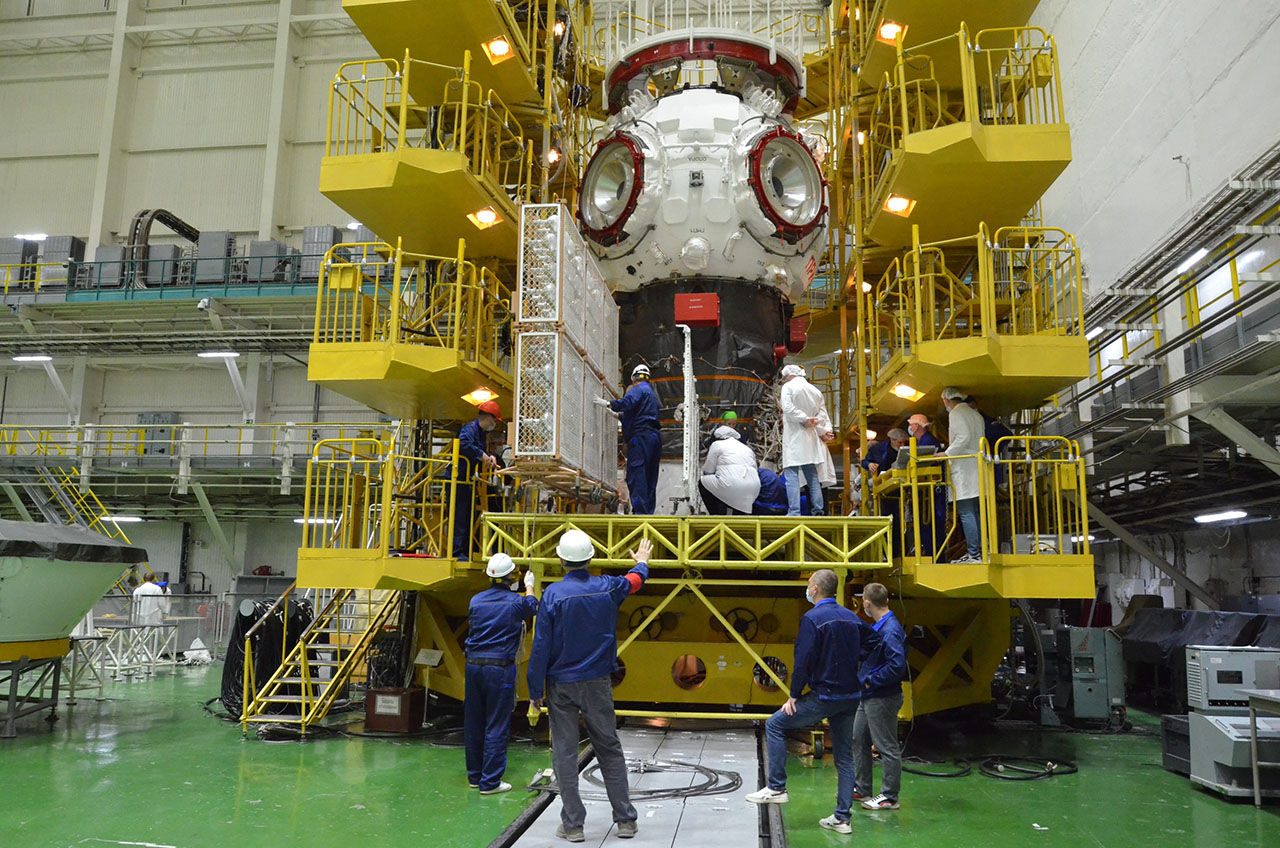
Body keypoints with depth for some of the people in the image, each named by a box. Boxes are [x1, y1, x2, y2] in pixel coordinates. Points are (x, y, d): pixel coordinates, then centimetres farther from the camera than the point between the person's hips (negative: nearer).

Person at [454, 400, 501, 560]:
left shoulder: (482, 433, 17)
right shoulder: (470, 428, -13)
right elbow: (464, 444, -32)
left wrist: (489, 457, 5)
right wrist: (482, 455, -24)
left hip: (469, 481, 10)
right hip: (459, 479, -10)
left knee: (469, 517, 12)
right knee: (459, 516, -9)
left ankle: (466, 552, 18)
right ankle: (456, 552, -6)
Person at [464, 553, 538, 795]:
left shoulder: (476, 601, 4)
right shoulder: (516, 602, -7)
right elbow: (533, 607, 16)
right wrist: (529, 587, 36)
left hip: (473, 666, 5)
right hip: (499, 668, -5)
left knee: (473, 723, 13)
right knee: (496, 727, 0)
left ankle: (474, 775, 25)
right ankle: (490, 782, 3)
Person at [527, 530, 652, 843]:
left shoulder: (554, 594, -13)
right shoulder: (608, 588, -3)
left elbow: (541, 646, -11)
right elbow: (635, 579, 21)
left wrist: (535, 691, -2)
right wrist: (642, 562, 44)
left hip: (561, 687, -3)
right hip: (598, 684, 3)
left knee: (564, 753, 6)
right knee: (610, 750, 12)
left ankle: (573, 824, 10)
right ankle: (625, 819, 18)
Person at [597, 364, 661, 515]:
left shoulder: (638, 389, -1)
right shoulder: (652, 393, 29)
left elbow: (628, 403, -21)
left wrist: (608, 403, -9)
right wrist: (619, 415, 44)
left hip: (641, 436, -9)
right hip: (654, 436, 9)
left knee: (636, 476, -12)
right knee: (650, 478, 9)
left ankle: (640, 511, -19)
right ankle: (649, 511, 10)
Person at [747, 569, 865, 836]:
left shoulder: (812, 619, -14)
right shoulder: (852, 618, 7)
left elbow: (803, 662, -17)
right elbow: (863, 652, 13)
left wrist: (794, 696, -8)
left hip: (824, 696, -7)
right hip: (851, 698, 7)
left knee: (775, 724, 8)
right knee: (844, 757, 14)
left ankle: (776, 787, 7)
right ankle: (842, 818, 16)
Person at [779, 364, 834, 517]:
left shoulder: (788, 387, -3)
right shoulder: (815, 391, 15)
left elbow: (788, 408, -16)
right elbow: (822, 415, 9)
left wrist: (805, 419, -10)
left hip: (793, 437, -6)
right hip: (810, 437, 6)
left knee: (792, 474, -8)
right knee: (812, 475, 12)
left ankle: (794, 512, -16)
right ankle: (818, 511, 11)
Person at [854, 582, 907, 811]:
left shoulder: (890, 631, -23)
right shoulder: (877, 627, 8)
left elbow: (897, 666, -28)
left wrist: (870, 681, -20)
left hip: (883, 699, -10)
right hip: (868, 697, 11)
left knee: (887, 748, 2)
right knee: (858, 740, 19)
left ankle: (889, 797, 14)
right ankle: (861, 788, 32)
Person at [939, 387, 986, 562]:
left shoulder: (956, 413, -8)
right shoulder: (975, 414, 18)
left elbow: (963, 437, -20)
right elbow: (980, 440, 18)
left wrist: (947, 454, -15)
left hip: (963, 469, -9)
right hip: (977, 467, 9)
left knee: (965, 513, -8)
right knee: (976, 513, 11)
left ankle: (973, 553, -10)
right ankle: (980, 551, 13)